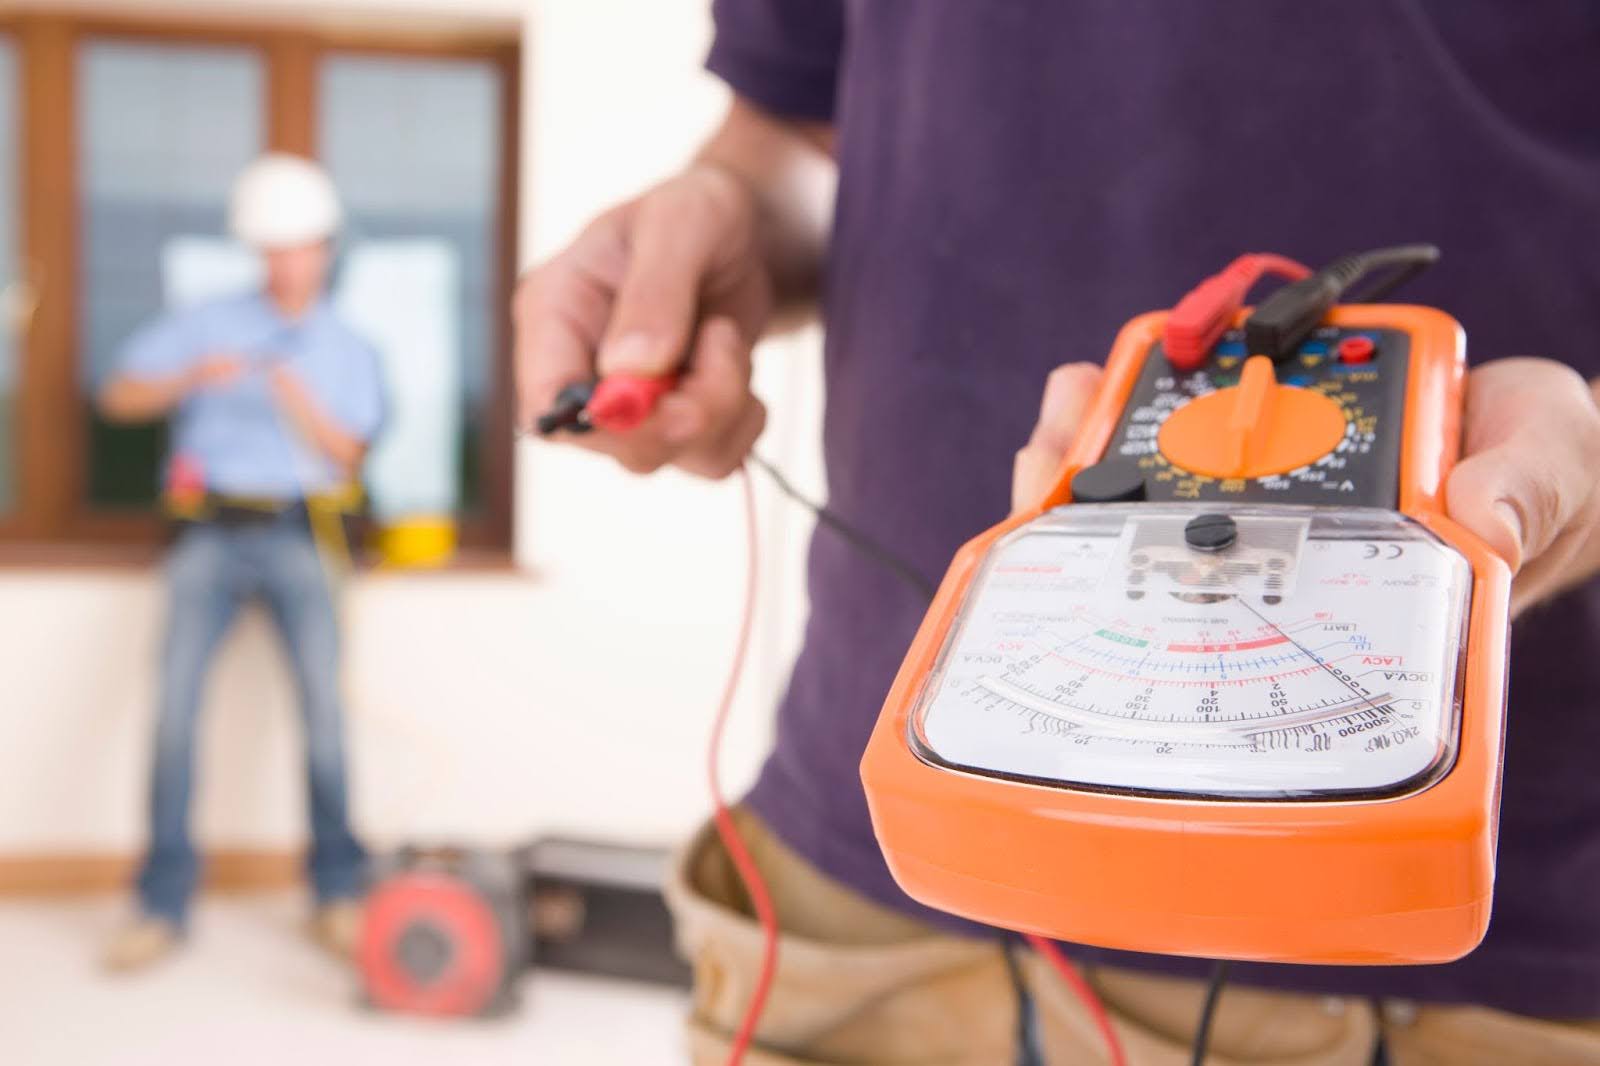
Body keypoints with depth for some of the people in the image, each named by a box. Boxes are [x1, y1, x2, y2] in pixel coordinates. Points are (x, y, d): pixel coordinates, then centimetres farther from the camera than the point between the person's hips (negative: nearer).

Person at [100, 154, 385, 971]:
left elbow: (346, 455, 5)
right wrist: (192, 379, -11)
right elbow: (119, 398, 7)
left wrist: (300, 403, -14)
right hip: (209, 533, 0)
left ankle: (338, 892, -5)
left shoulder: (347, 350, 17)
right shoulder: (207, 324, 15)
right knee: (176, 704, -11)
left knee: (324, 699, -15)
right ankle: (163, 905, -3)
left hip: (296, 535, 0)